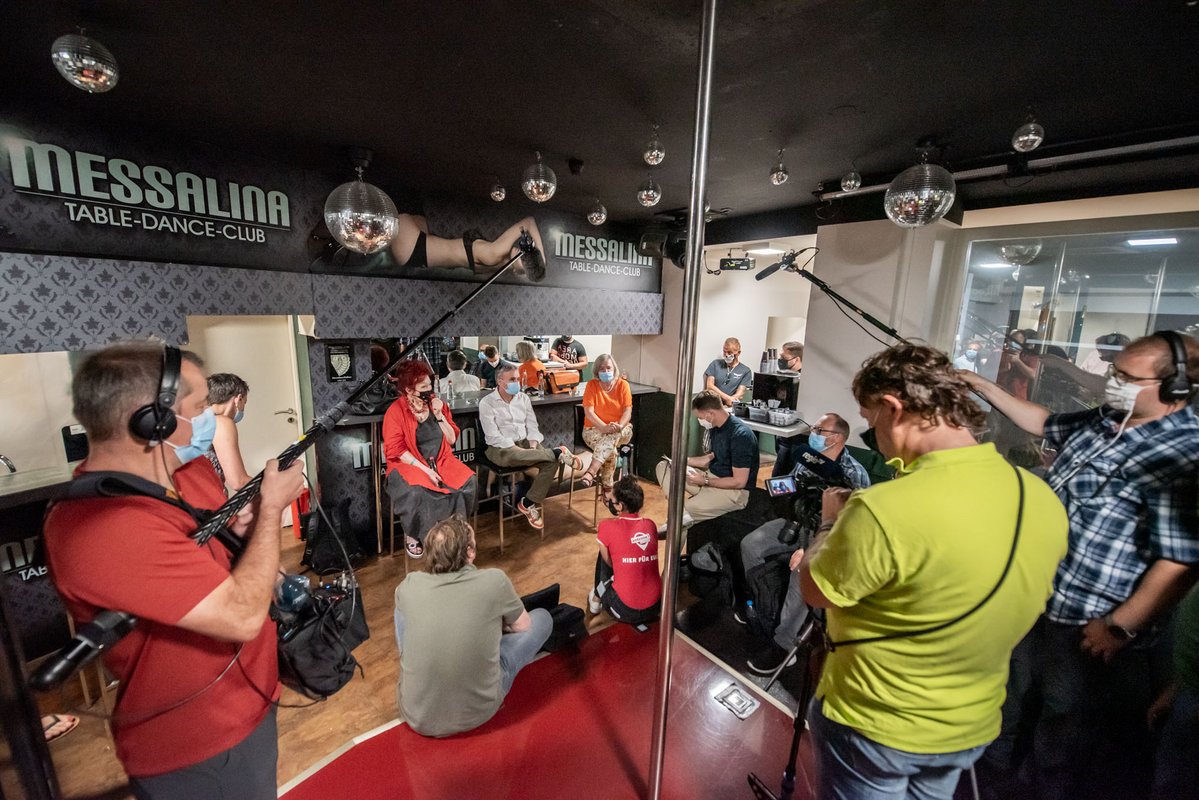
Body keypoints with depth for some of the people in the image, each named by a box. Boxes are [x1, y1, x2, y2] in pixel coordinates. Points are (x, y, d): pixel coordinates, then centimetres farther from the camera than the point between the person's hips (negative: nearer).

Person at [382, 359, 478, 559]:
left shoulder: (437, 404, 5)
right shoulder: (395, 411, -7)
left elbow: (452, 440, 5)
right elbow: (397, 450, -13)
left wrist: (439, 415, -9)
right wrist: (425, 469, -20)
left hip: (440, 461, 4)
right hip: (409, 464, -4)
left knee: (469, 482, -21)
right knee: (416, 491, -35)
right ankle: (412, 535, -6)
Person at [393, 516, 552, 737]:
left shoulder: (410, 585, -9)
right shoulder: (494, 581, -17)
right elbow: (523, 626, 4)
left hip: (416, 716, 3)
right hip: (477, 714, -2)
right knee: (543, 617, 13)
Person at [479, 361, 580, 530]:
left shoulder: (523, 398, 10)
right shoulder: (487, 403, -7)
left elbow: (532, 426, 8)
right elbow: (493, 436, -14)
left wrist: (533, 446, -11)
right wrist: (517, 449, -22)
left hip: (524, 443, 5)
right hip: (500, 448, -5)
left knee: (551, 462, -22)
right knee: (516, 456, -41)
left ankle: (530, 503, -13)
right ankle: (558, 452, -25)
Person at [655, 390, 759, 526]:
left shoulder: (740, 435, -23)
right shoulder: (716, 427, 4)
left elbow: (739, 482, -22)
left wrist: (705, 481, -17)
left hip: (734, 491, -9)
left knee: (681, 512, -30)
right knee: (663, 466, -2)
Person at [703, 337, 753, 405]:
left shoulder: (745, 371, 9)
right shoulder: (715, 364, 12)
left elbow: (740, 392, 0)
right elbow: (709, 385, 2)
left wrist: (730, 399, -21)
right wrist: (727, 397, -11)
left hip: (729, 406, -1)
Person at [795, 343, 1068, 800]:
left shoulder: (883, 511, -35)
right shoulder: (1045, 501, -11)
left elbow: (813, 592, -18)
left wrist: (832, 523, -3)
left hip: (875, 726, -5)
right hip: (972, 726, 6)